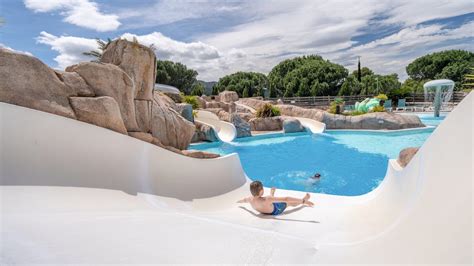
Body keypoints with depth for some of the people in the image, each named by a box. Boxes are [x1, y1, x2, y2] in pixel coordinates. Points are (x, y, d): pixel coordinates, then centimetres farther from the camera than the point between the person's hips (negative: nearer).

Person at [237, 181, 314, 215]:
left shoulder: (250, 199, -26)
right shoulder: (266, 200, -46)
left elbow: (243, 200, 1)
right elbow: (285, 199, -48)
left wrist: (237, 201, 26)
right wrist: (303, 201, -50)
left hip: (264, 211, 6)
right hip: (276, 210, -6)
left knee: (271, 199, 32)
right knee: (289, 201, 14)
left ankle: (271, 194, 67)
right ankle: (303, 200, 38)